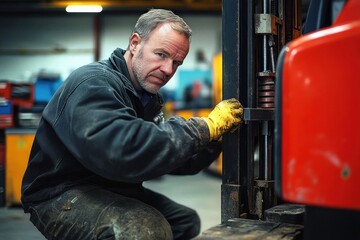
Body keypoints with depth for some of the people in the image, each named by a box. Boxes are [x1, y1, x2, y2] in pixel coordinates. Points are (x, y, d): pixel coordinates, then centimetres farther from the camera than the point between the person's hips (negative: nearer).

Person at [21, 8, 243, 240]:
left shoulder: (148, 97, 8)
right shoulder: (94, 83, -22)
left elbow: (177, 160, 6)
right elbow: (121, 151, -40)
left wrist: (215, 135, -13)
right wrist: (204, 128, -32)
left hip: (111, 190, 10)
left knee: (188, 221, 17)